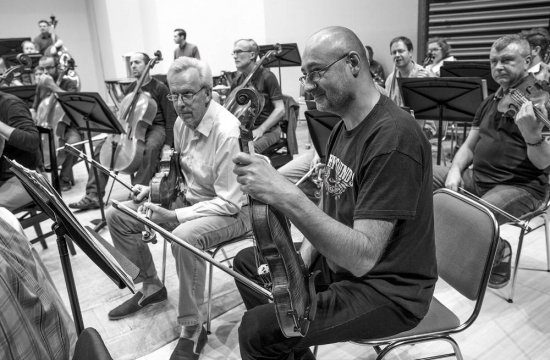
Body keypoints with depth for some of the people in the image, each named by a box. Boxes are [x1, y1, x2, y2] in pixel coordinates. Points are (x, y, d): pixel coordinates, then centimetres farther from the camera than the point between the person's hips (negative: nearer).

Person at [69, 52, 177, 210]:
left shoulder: (160, 88, -2)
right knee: (101, 147, -14)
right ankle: (94, 195, -15)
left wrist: (168, 144, -13)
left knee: (150, 148, -40)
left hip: (155, 127, -5)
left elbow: (171, 117, -5)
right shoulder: (130, 89, 16)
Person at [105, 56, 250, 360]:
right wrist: (154, 187, -2)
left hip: (230, 211, -8)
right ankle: (150, 286, 21)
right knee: (117, 215, 3)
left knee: (184, 237, -39)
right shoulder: (182, 121, 0)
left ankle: (193, 328, -15)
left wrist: (175, 216, -29)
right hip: (190, 197, 8)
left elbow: (230, 203, -25)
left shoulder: (227, 132, -25)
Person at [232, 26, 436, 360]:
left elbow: (362, 257, -32)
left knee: (257, 331, -21)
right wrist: (304, 255, -3)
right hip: (339, 260, 9)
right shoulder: (345, 125, 5)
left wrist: (286, 196, -40)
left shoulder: (394, 138, -27)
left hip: (389, 291, -9)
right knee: (247, 261, 15)